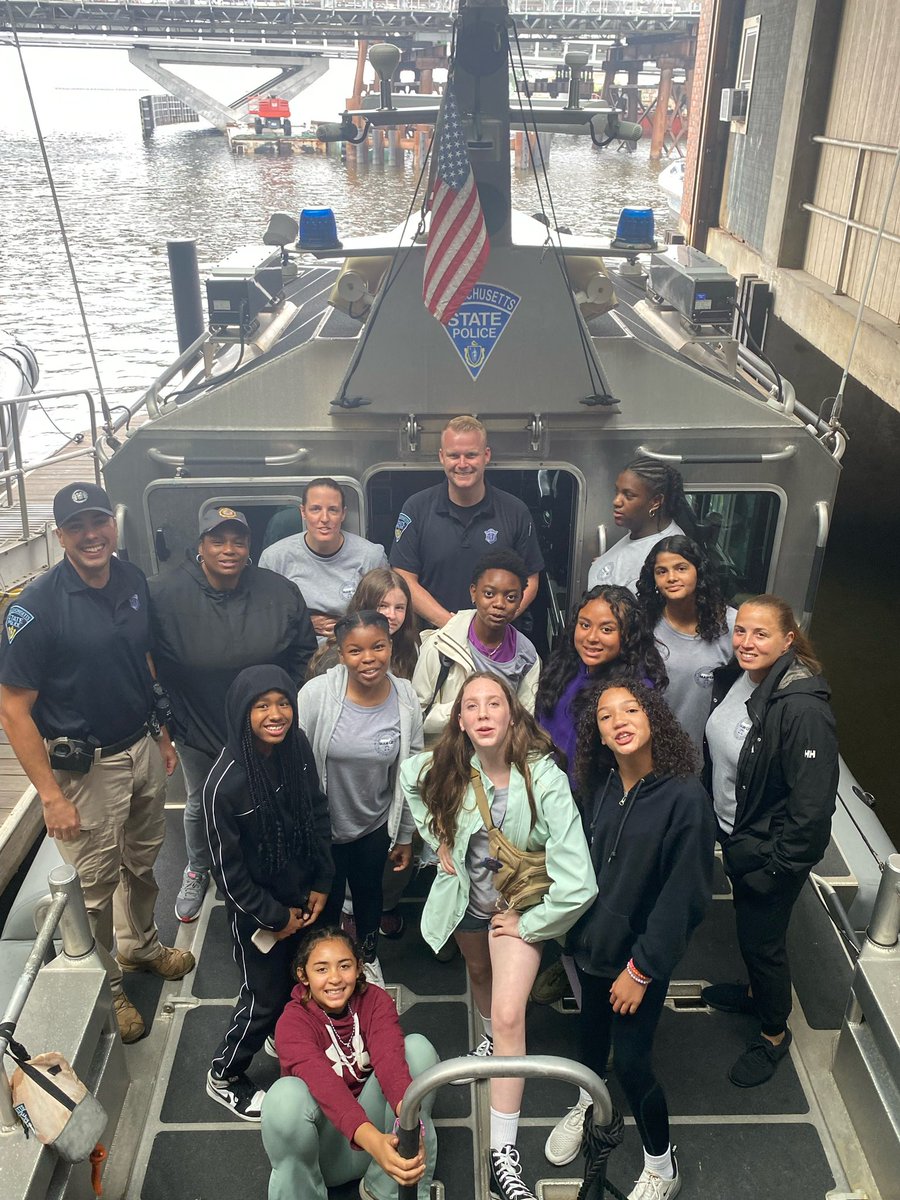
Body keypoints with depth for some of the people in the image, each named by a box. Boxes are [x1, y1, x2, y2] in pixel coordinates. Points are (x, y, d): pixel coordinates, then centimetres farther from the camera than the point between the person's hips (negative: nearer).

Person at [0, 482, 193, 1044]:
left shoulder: (135, 581, -3)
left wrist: (163, 734, 13)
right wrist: (51, 796, -18)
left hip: (144, 749, 6)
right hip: (86, 766, -6)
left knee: (143, 861, 24)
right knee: (95, 884, 10)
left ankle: (140, 944, 49)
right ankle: (104, 987, 32)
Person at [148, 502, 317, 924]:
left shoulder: (281, 593, -13)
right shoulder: (164, 594, -21)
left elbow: (303, 651, 1)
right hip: (197, 728, -1)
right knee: (200, 805, 22)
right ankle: (197, 871, 50)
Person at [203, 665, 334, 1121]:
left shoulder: (298, 748, -13)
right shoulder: (225, 784, -30)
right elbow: (228, 870, -20)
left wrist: (321, 884, 0)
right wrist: (275, 916, -11)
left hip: (304, 898, 5)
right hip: (257, 912, -5)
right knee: (266, 996, 13)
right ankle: (223, 1077, 40)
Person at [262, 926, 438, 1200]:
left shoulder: (374, 1000, -8)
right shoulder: (292, 1023, -17)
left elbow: (389, 1059, -27)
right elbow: (324, 1083, -36)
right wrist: (373, 1140, -53)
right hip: (323, 1145, -3)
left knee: (418, 1046, -21)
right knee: (286, 1095, -35)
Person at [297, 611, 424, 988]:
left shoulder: (405, 699, -16)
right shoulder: (316, 694, -25)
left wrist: (405, 836, 5)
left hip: (376, 826, 2)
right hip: (322, 828, -2)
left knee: (369, 893, 27)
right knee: (327, 901, 20)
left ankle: (368, 956, 57)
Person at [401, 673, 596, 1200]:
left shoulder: (544, 780, -33)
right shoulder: (447, 770, -22)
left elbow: (576, 883, -34)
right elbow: (409, 778, 5)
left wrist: (526, 924, -21)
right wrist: (439, 839, -3)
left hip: (518, 904, -4)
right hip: (466, 893, 4)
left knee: (509, 1017, -12)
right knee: (480, 973, 29)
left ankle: (504, 1152, 2)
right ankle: (492, 1040, 62)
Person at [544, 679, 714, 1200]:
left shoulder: (686, 796, -24)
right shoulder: (602, 786, -7)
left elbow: (685, 897, -20)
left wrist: (642, 968, -15)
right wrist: (578, 930, 8)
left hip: (642, 952, -5)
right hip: (594, 940, 5)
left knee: (631, 1060, 5)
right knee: (592, 1027, 23)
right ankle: (587, 1105, 53)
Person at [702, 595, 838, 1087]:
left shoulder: (802, 707, -31)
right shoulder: (733, 678, -7)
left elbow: (814, 802, -27)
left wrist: (779, 866, -19)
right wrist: (712, 820, 14)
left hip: (771, 852, -7)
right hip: (734, 836, 7)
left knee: (762, 940, 12)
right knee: (747, 925, 27)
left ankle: (774, 1033, 37)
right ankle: (757, 992, 54)